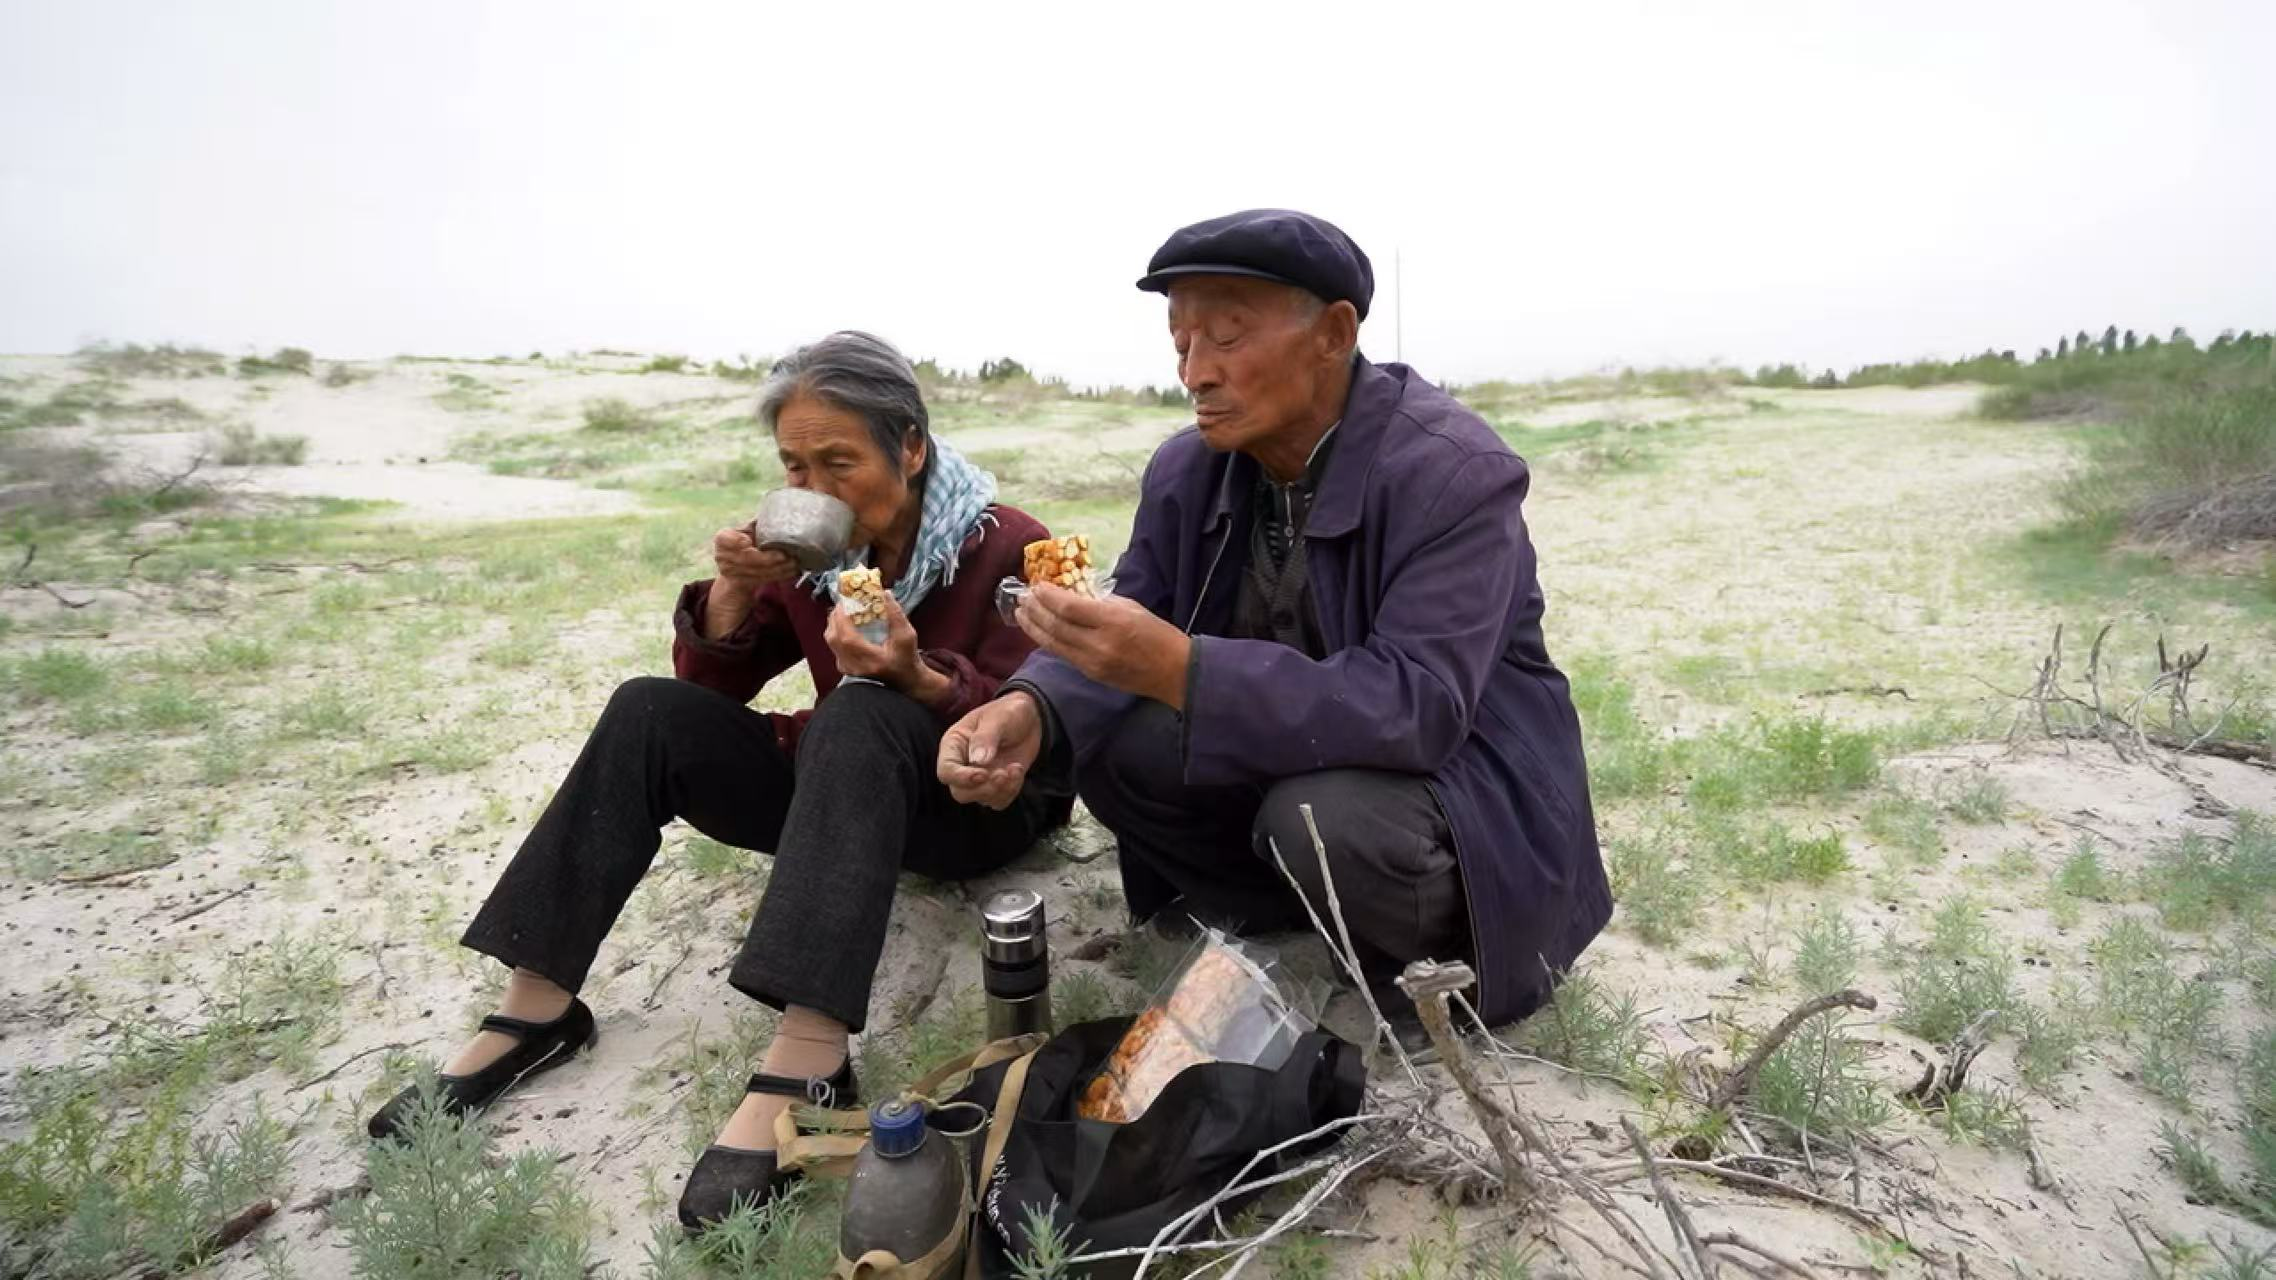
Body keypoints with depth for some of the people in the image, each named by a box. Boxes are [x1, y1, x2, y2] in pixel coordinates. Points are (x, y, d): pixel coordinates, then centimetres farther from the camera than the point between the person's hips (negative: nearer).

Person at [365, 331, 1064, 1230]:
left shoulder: (1010, 550, -17)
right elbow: (712, 688, 2)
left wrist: (919, 680, -39)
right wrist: (732, 594, -19)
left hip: (984, 804, -5)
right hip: (847, 794, 6)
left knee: (859, 714, -36)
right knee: (651, 713, -11)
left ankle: (806, 1066, -44)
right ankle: (536, 1011, -10)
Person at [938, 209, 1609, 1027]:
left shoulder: (1456, 474, -24)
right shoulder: (1187, 469, -6)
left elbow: (1418, 705, -35)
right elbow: (1132, 639, -6)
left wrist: (1180, 670, -45)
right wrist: (1033, 710, -30)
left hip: (1459, 769, -5)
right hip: (1287, 753, 6)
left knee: (1323, 819, -35)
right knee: (1108, 742, -15)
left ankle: (1444, 948, -1)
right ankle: (1309, 931, 0)